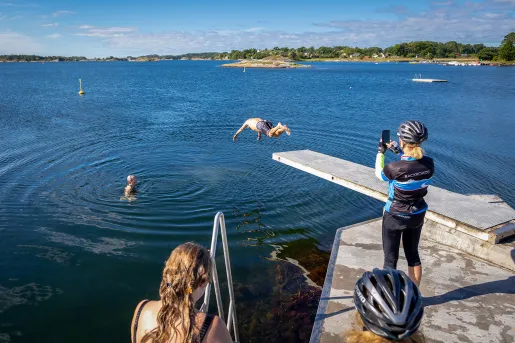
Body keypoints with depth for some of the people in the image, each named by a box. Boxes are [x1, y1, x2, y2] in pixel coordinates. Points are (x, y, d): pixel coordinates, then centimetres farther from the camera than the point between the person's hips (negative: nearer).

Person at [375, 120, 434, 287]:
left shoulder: (395, 168, -29)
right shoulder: (429, 164, -14)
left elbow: (379, 173, -6)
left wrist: (381, 151, 5)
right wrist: (398, 152, 12)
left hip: (394, 217, -5)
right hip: (417, 215, 5)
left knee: (390, 258, 11)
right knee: (413, 254, 22)